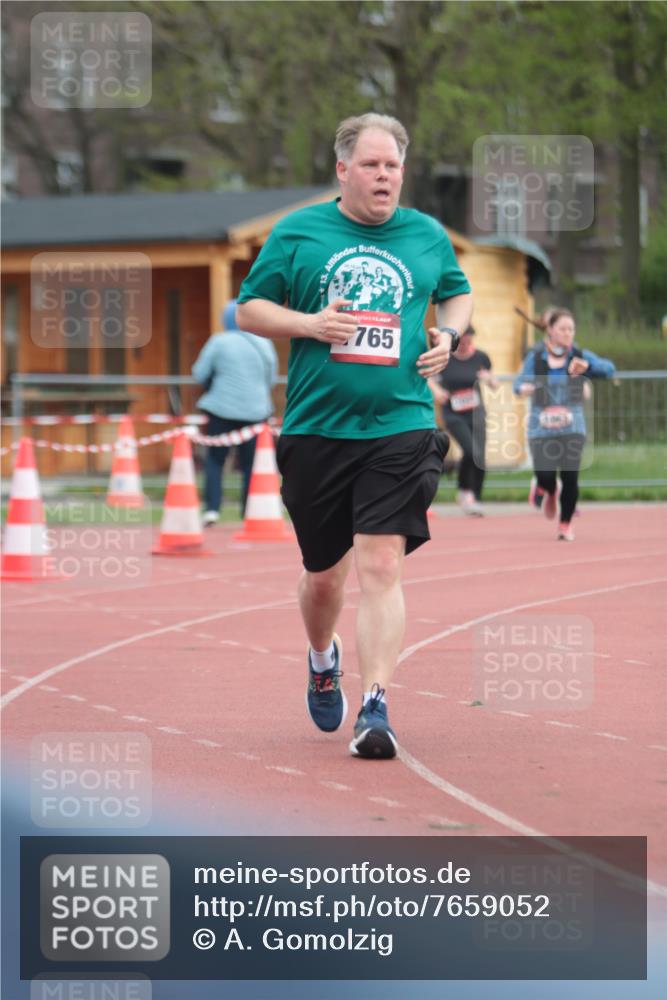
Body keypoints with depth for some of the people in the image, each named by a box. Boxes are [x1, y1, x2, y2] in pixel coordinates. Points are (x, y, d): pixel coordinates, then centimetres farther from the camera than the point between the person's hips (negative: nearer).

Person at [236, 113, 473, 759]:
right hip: (315, 431, 1)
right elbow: (249, 310, 6)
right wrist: (309, 323, -12)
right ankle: (322, 658, 44)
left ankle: (375, 707, -15)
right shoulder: (297, 232, 3)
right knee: (323, 572, 12)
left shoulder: (428, 236, 8)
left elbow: (459, 293, 26)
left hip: (400, 427, 0)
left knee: (380, 566, -15)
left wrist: (449, 334, 5)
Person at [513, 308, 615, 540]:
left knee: (570, 477, -8)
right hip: (541, 428, 0)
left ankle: (565, 525, 13)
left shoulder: (579, 356, 2)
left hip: (572, 427, 1)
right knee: (545, 476, -10)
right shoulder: (535, 357, 3)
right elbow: (520, 381, 3)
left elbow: (609, 369, -9)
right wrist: (523, 387, -21)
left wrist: (586, 366, -27)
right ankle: (547, 491, 30)